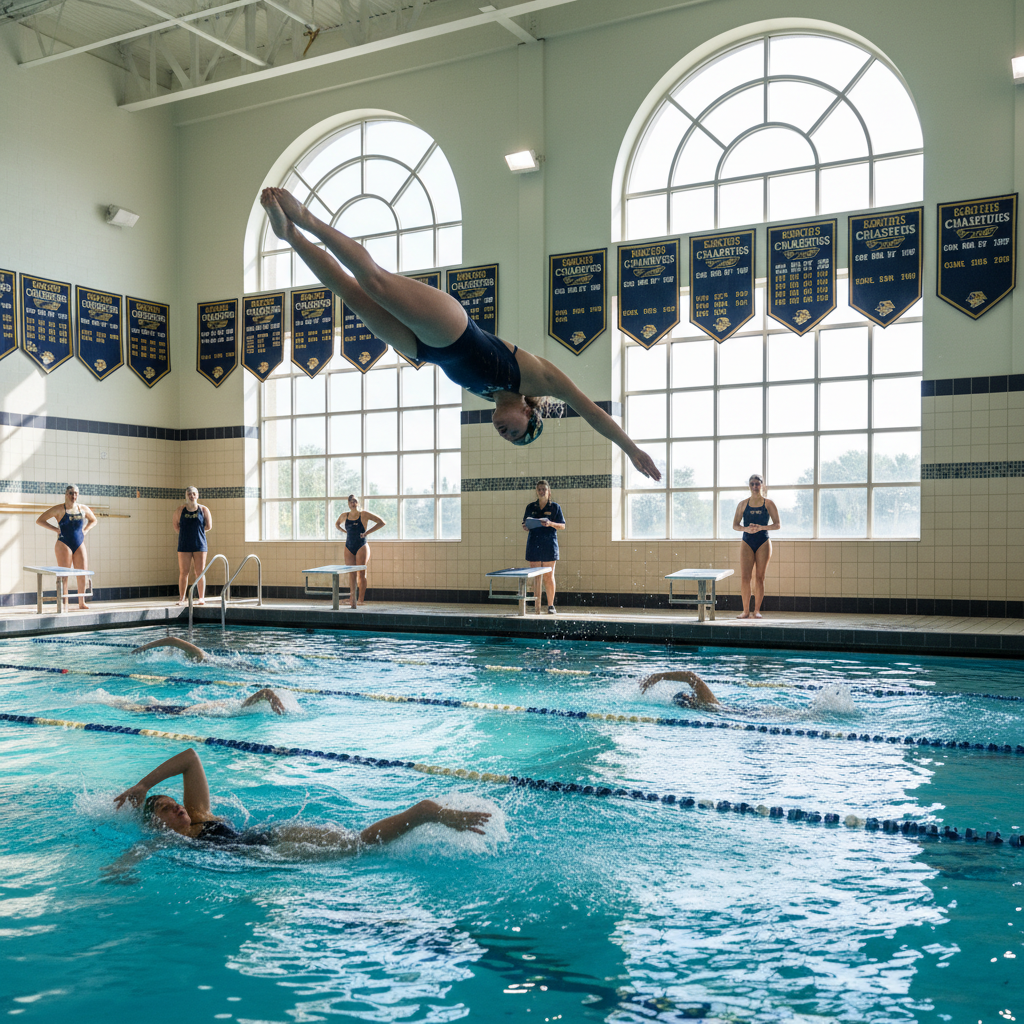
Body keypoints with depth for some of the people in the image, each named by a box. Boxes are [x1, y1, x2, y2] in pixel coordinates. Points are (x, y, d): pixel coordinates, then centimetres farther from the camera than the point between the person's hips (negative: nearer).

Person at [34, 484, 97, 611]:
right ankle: (64, 605, -1)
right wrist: (55, 529, -10)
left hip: (80, 545, 5)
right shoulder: (59, 509, -5)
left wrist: (85, 530, 10)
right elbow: (39, 521, -5)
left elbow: (93, 520, 27)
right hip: (64, 545, -5)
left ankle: (82, 603, 11)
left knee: (83, 574, 2)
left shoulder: (84, 509, 9)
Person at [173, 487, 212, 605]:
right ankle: (182, 598, 9)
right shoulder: (180, 510, 5)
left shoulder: (203, 510, 3)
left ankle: (201, 598, 5)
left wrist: (197, 531, 5)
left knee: (200, 573, 0)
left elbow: (208, 527, 6)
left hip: (199, 545, -1)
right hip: (184, 545, 1)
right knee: (183, 573, 2)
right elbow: (176, 527, 10)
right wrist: (186, 533, 3)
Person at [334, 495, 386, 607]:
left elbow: (382, 522, -6)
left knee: (361, 574, -4)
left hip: (362, 547, -4)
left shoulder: (364, 514, -6)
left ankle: (361, 599, -1)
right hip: (349, 547, 4)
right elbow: (337, 524, 28)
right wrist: (346, 532, 10)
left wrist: (367, 532, -10)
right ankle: (352, 599, 7)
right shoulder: (344, 515, 6)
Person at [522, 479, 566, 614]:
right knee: (536, 577, 1)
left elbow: (562, 526, 2)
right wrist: (525, 527, -8)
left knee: (549, 576, 0)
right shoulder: (530, 507, 11)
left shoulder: (555, 507, 4)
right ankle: (537, 605, 6)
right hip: (533, 545, 2)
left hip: (549, 545, -2)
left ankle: (551, 605, 9)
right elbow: (526, 525, 16)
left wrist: (551, 524, -15)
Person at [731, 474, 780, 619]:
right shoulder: (743, 504, 8)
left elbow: (777, 524, -1)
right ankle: (746, 610, -2)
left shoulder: (768, 504, 4)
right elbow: (735, 525, 6)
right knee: (745, 577, -7)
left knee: (759, 577, -1)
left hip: (763, 542, -1)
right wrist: (746, 529, -14)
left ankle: (757, 610, 7)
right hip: (747, 542, 1)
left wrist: (761, 527, -17)